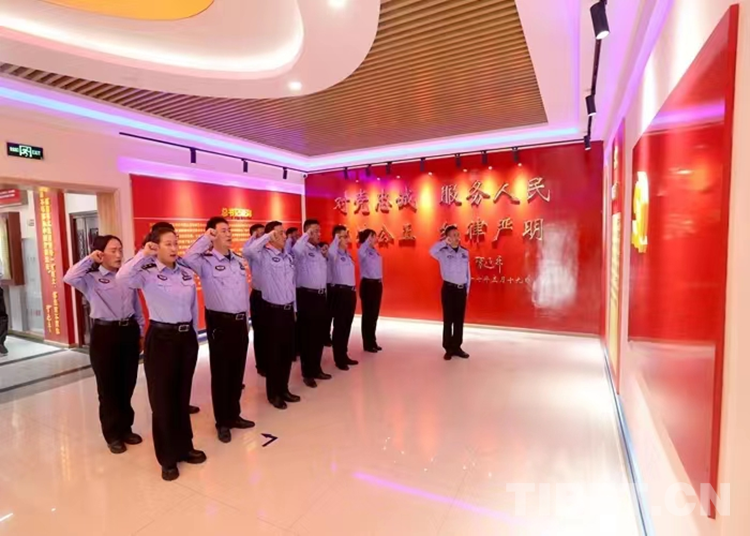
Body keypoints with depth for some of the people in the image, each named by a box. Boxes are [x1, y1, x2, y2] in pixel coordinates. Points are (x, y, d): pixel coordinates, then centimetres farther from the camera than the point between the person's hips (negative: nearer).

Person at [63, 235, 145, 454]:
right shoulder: (92, 278, -4)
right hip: (104, 334, -4)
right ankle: (113, 434, 25)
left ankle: (126, 428, 32)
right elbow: (69, 278, -27)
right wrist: (89, 259, -15)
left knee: (127, 384, 14)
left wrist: (141, 333, 13)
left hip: (129, 332, 4)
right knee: (108, 386, 8)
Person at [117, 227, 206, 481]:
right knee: (162, 398, 7)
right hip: (161, 338, -4)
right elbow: (122, 277, -30)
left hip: (187, 337, 4)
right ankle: (168, 458, 24)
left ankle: (184, 447, 34)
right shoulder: (147, 274, -7)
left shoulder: (187, 274, 6)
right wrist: (143, 254, -23)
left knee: (182, 395, 17)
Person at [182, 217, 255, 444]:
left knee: (237, 371, 16)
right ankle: (222, 422, 22)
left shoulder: (238, 260, 11)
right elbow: (187, 259, -31)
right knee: (220, 373, 7)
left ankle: (234, 415, 32)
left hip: (240, 322, 6)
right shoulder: (206, 261, -8)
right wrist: (205, 238, -20)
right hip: (219, 323, -6)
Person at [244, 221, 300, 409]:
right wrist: (268, 235, -23)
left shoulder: (288, 257, 10)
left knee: (288, 351, 14)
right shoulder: (264, 255, -10)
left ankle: (284, 389, 31)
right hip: (273, 310, -6)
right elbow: (249, 250, -34)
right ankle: (273, 393, 22)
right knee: (274, 352, 6)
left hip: (288, 309, 7)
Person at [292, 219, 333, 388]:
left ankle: (316, 368, 28)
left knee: (320, 335, 15)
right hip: (307, 296, -8)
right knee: (307, 336, 2)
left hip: (321, 296, 8)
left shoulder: (319, 251, 16)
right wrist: (307, 234, -26)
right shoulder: (302, 250, -9)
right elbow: (296, 249, -35)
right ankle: (307, 373, 14)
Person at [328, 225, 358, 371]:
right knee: (339, 326, 1)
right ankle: (339, 359, 11)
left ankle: (344, 355, 26)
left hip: (351, 291, 8)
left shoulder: (348, 254, 14)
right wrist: (337, 238, -28)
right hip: (340, 292, -8)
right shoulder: (334, 255, -12)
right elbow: (331, 252, -39)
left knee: (347, 325, 15)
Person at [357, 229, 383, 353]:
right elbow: (360, 252, -37)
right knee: (367, 314, 1)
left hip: (377, 284, 8)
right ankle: (367, 344, 11)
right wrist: (368, 240, -25)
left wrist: (380, 281, 13)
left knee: (375, 314, 14)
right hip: (368, 284, -8)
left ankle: (372, 341, 25)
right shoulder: (364, 252, -10)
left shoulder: (376, 252, 12)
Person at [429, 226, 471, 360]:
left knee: (459, 319, 10)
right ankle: (448, 349, 11)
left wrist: (467, 288, 10)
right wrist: (445, 242, -22)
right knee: (448, 319, 2)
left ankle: (457, 347, 20)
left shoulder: (465, 252, 8)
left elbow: (467, 272, 12)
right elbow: (432, 251, -29)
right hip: (449, 288, -4)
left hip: (462, 289, 4)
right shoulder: (443, 252, -6)